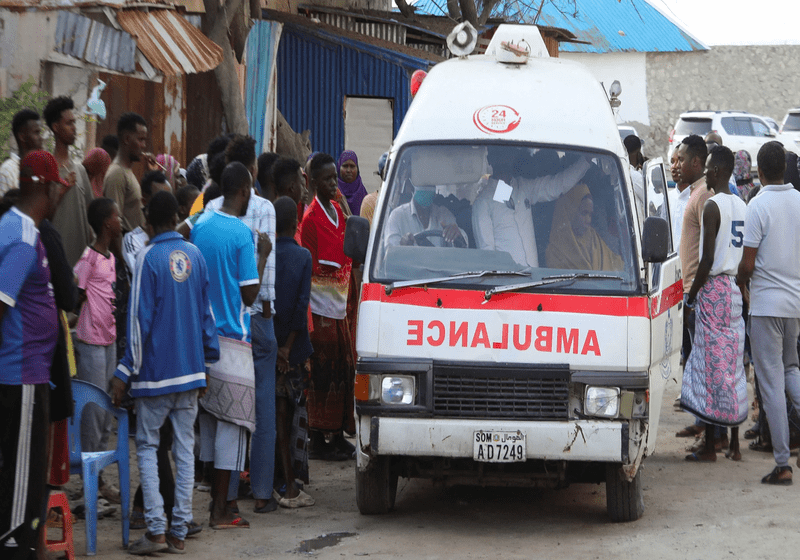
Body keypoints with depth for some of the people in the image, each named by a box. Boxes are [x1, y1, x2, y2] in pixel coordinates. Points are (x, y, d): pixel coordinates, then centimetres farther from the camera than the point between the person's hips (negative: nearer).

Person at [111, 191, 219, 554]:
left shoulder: (149, 258, -11)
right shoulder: (195, 255, 5)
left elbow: (140, 320, -13)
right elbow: (206, 313, 10)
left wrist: (125, 374, -8)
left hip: (156, 373, -5)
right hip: (190, 370, 5)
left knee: (147, 447, 3)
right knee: (185, 450, 7)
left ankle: (156, 530, -6)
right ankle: (179, 532, 7)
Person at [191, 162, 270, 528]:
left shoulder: (200, 226, 7)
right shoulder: (242, 234, -13)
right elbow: (249, 294, -12)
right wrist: (263, 255, -1)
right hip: (232, 338, -7)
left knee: (209, 418, 14)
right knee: (232, 421, -2)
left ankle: (216, 500, 19)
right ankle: (221, 511, -2)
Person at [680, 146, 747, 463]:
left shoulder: (712, 207, -14)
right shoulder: (742, 207, 11)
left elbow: (707, 259, -18)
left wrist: (692, 294, -8)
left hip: (714, 288, -8)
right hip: (736, 289, 8)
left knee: (711, 365, -5)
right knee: (733, 365, 11)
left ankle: (710, 447, -3)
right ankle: (734, 444, 14)